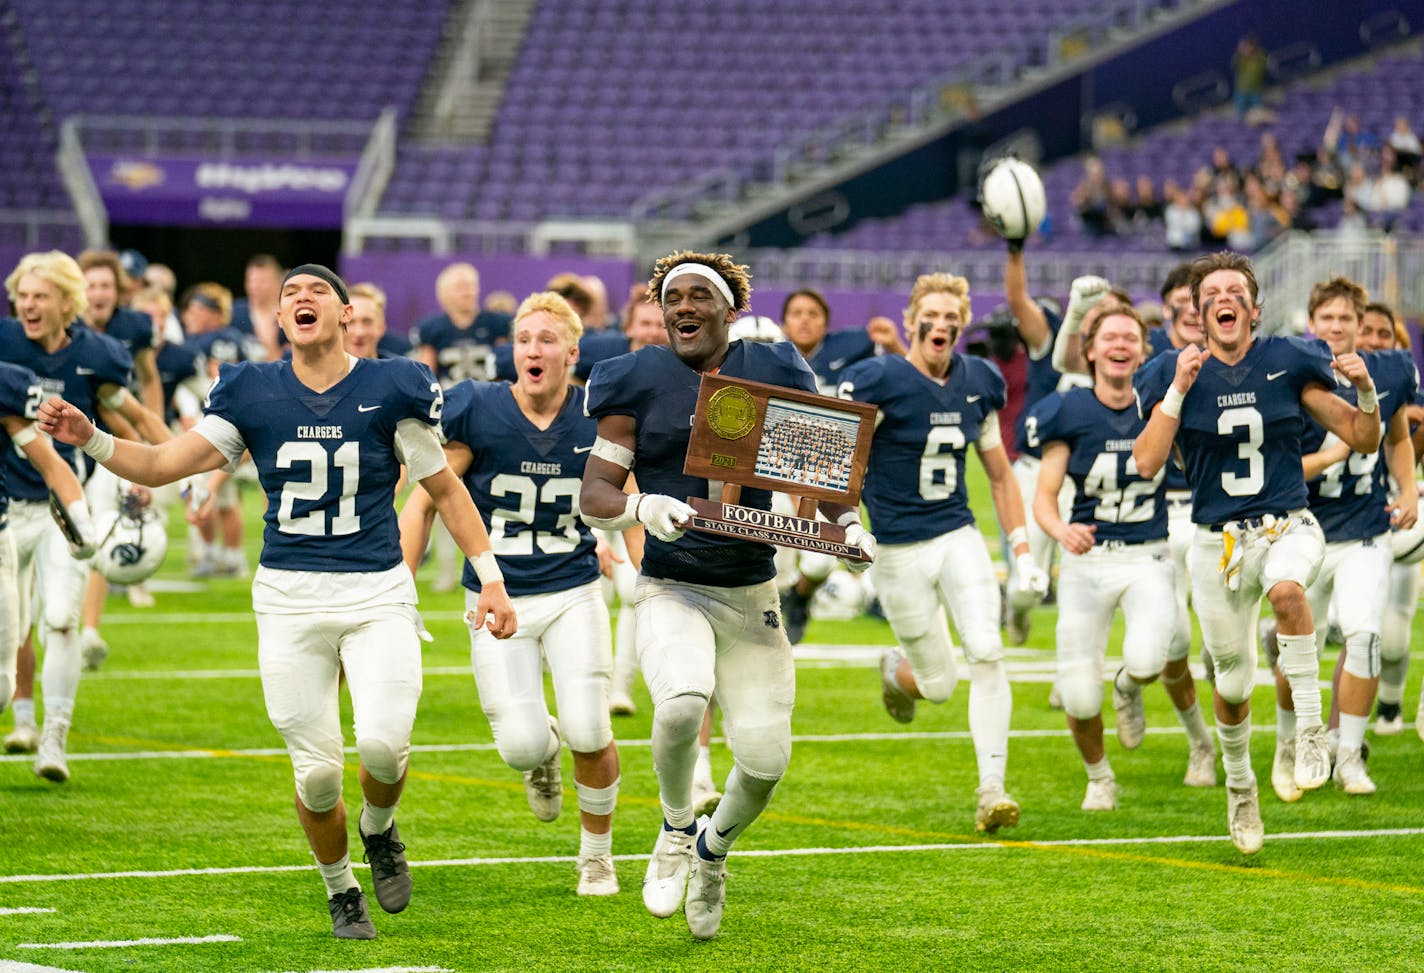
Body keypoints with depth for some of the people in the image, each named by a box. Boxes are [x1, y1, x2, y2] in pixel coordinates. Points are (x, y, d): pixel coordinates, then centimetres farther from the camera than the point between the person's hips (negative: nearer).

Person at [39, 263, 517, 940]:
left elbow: (444, 488, 7)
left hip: (377, 592, -1)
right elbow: (162, 465, 3)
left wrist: (490, 577, 3)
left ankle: (380, 829, 15)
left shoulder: (390, 389, -1)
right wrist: (88, 438, -13)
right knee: (316, 770, 0)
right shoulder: (251, 394, 2)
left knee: (383, 743, -20)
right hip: (289, 599, 1)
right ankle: (341, 892, 26)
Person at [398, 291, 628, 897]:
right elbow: (424, 504, -2)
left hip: (574, 594, 1)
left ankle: (597, 852, 15)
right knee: (522, 746, -12)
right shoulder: (477, 412, -9)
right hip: (498, 597, -1)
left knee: (588, 733, -13)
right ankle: (542, 754, 29)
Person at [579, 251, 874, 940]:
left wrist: (848, 524, -7)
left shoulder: (774, 376, 4)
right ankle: (676, 829, 0)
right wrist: (642, 507, -22)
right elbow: (593, 494, -1)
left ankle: (712, 850, 28)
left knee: (765, 758, -7)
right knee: (681, 705, -32)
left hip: (752, 594, 2)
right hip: (671, 591, -2)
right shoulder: (639, 383, -2)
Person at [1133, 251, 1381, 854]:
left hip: (1287, 528, -1)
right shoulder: (1177, 373, 0)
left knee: (1285, 588, -38)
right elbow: (1146, 462, -10)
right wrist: (1180, 390, -17)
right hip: (1217, 541, 1)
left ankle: (1310, 726, -26)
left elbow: (1363, 441, 4)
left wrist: (1365, 392, -15)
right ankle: (1240, 787, 35)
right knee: (1233, 684, 8)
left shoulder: (1288, 363, 0)